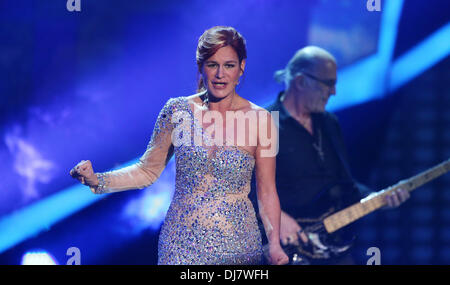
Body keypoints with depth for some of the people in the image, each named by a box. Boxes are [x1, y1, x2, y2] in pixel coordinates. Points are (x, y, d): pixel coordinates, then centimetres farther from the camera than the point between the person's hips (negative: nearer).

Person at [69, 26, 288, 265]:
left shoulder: (260, 120, -5)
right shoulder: (178, 111, -1)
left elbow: (267, 191, 0)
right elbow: (147, 171, 6)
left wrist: (275, 245, -10)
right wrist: (97, 181, -8)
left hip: (238, 247, -1)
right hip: (181, 243, 1)